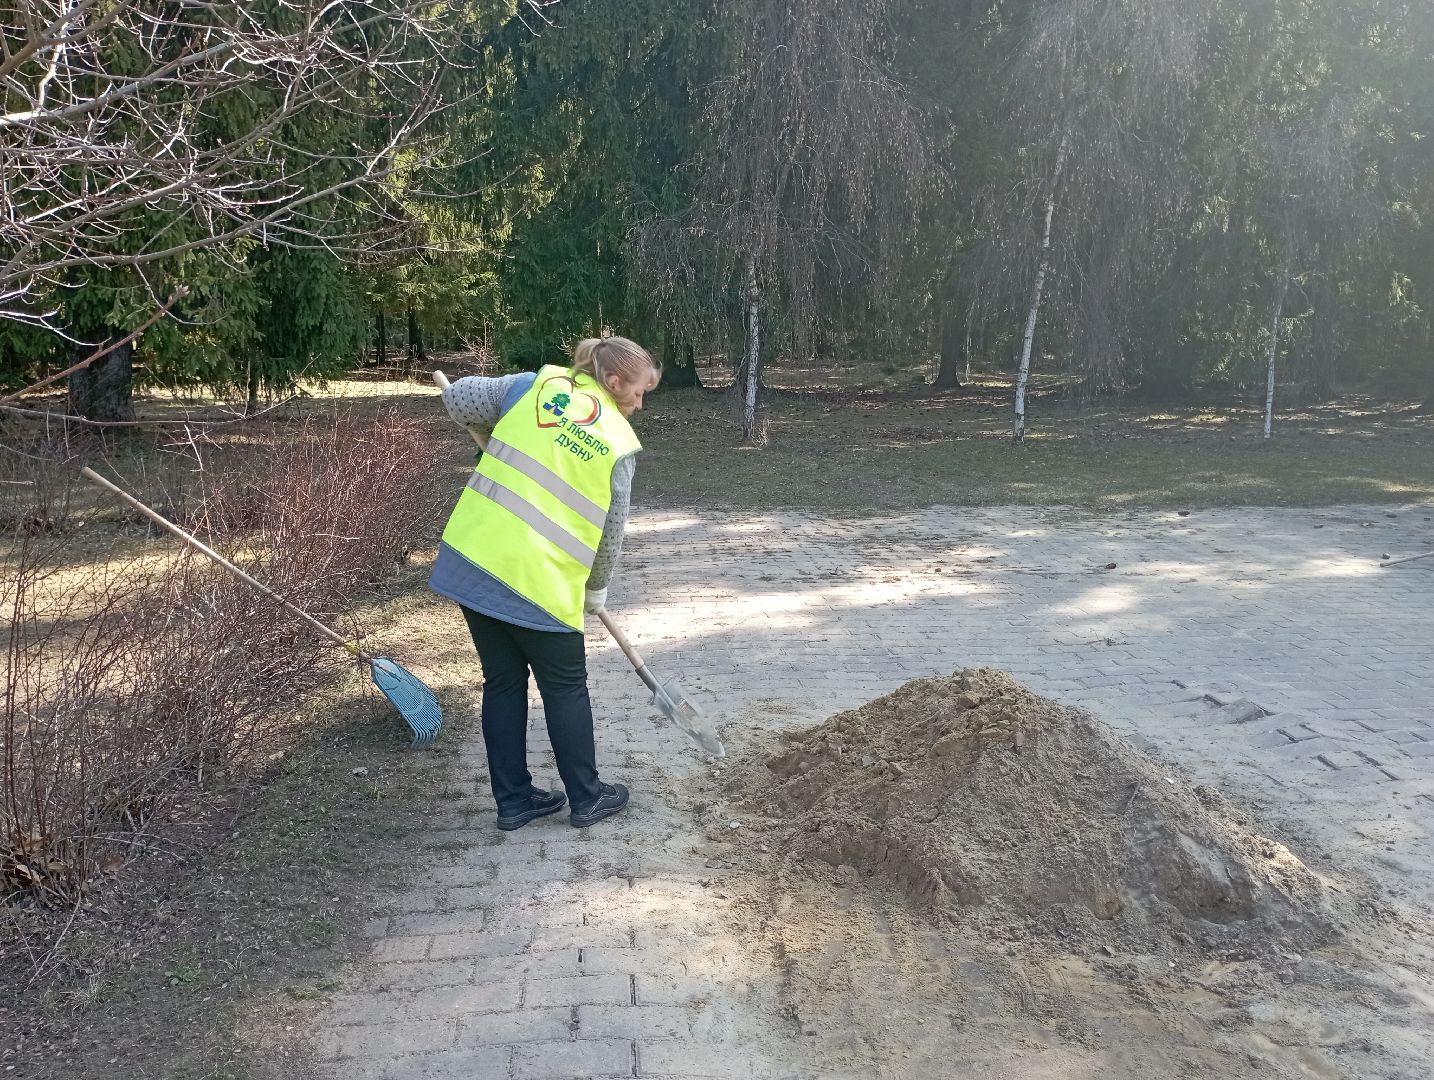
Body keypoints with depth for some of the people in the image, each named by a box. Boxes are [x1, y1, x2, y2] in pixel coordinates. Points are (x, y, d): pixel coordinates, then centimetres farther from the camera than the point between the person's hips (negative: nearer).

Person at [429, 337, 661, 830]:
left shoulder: (535, 384, 6)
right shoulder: (619, 443, 0)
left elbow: (457, 399, 10)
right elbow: (610, 531, 5)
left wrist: (497, 438, 27)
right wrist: (596, 588, 21)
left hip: (470, 557, 4)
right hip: (539, 582, -4)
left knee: (503, 682, 17)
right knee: (566, 688, 15)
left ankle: (513, 800, 27)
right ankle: (586, 798, 26)